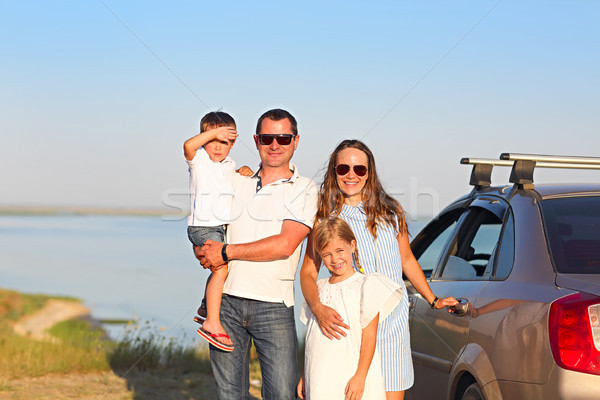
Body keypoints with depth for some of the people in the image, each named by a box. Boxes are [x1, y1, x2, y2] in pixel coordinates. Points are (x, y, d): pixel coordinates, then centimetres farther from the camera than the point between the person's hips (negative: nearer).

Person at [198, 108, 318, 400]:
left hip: (273, 307, -3)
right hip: (226, 301, 4)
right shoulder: (237, 181, 14)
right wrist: (206, 252, -2)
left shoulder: (304, 190, 0)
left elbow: (284, 245, -12)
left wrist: (227, 252, -11)